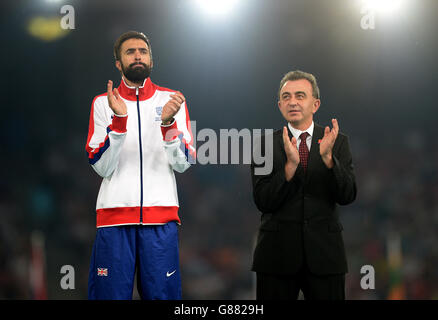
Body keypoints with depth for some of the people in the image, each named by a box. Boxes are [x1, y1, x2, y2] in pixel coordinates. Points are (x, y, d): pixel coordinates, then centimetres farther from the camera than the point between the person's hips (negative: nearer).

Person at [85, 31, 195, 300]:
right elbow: (101, 166, -3)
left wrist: (168, 123, -14)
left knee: (162, 293, -3)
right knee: (112, 293, -4)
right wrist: (119, 120, -14)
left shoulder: (172, 100, 10)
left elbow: (183, 164, 1)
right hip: (115, 214, 0)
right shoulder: (103, 103, 8)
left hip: (161, 217, 1)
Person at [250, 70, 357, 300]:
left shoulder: (337, 142, 5)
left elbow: (347, 196, -4)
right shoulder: (265, 145, 1)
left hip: (324, 254, 1)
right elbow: (263, 202, -8)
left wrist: (328, 157, -19)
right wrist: (290, 165, -21)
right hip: (277, 254, -1)